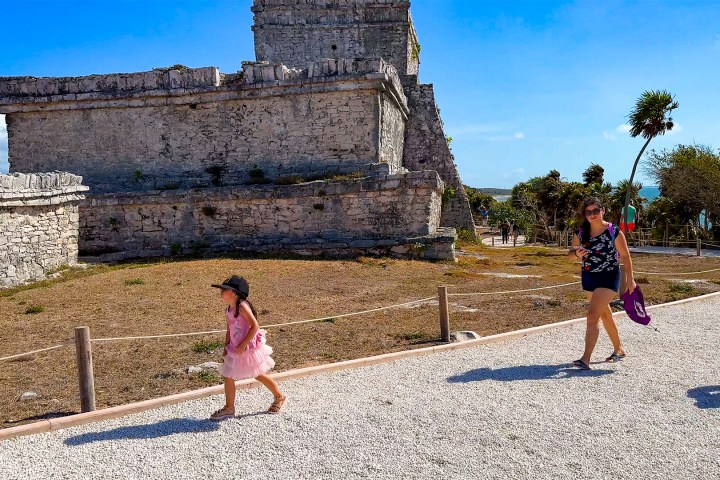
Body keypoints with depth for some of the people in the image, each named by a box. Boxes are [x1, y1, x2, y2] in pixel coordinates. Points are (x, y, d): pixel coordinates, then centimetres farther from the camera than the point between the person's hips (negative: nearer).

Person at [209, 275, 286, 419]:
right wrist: (226, 347, 10)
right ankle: (229, 409, 18)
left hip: (249, 348, -8)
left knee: (259, 375, 6)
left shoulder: (242, 306, -19)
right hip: (235, 350, 8)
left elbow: (255, 326, -24)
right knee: (227, 376, 5)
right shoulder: (228, 310, 6)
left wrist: (243, 345, -23)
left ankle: (279, 397, 26)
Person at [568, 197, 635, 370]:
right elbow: (570, 255, 4)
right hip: (588, 278, 6)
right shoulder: (581, 233, -1)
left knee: (593, 315, -16)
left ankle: (586, 359, -16)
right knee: (605, 315, 19)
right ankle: (619, 349, 39)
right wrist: (577, 253, -19)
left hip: (608, 278, -6)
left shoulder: (614, 232, -12)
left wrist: (629, 279, -4)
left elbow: (625, 255, -4)